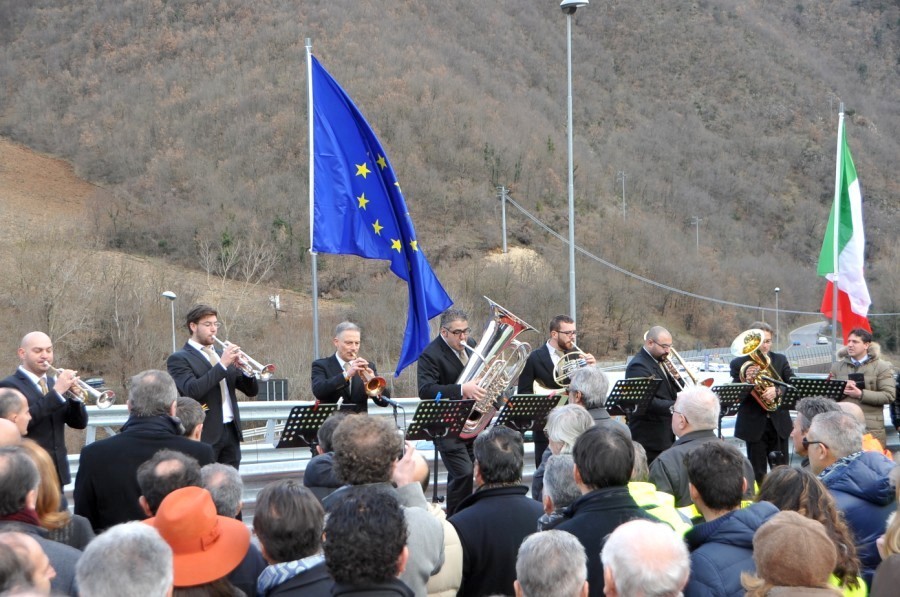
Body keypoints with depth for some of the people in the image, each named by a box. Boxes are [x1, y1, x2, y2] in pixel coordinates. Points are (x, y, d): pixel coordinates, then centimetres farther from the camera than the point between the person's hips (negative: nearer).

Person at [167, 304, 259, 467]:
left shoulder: (222, 355, 18)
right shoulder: (179, 359, -1)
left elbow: (252, 391, 15)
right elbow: (192, 390, -19)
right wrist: (222, 365, -19)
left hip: (231, 432, 6)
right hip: (205, 435, -6)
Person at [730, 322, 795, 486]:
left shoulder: (780, 360, 8)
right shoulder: (739, 364, 0)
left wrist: (777, 390, -20)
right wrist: (747, 381, -24)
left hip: (779, 423, 3)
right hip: (754, 425, -2)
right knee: (757, 474, 2)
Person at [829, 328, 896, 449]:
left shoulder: (882, 367, 2)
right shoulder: (837, 366, 13)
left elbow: (889, 395, -7)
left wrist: (861, 394, -16)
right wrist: (841, 390, -13)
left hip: (871, 427, -3)